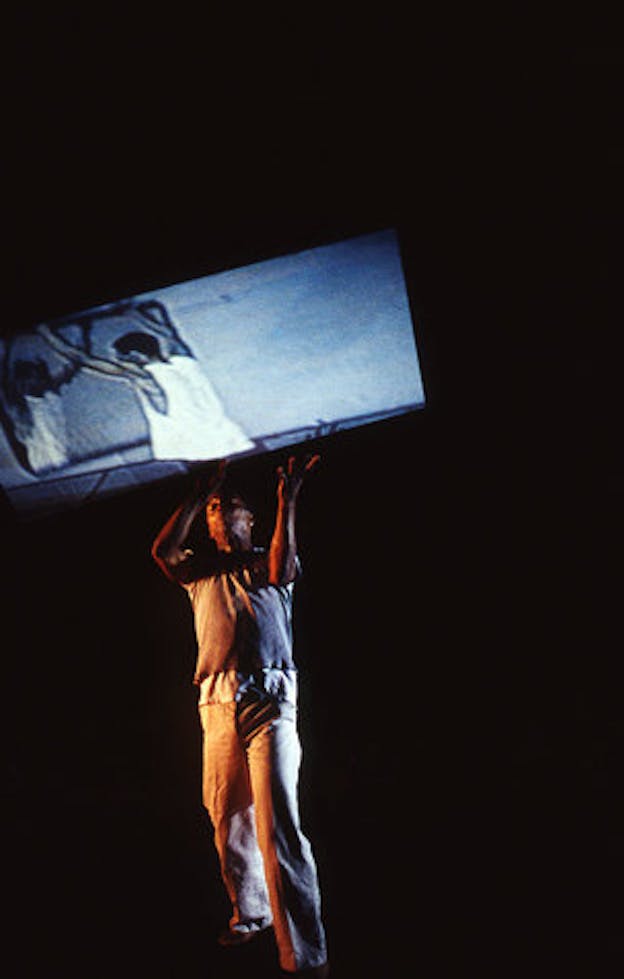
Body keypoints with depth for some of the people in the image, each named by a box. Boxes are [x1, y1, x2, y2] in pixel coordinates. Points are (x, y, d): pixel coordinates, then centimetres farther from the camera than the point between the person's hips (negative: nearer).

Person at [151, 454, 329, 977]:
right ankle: (250, 915, 27)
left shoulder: (266, 563, 14)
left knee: (279, 824, -13)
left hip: (269, 698, -4)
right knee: (229, 819, 7)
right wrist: (197, 496, 2)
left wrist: (287, 502, -14)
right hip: (218, 702, 4)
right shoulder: (200, 569, 20)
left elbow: (283, 567, -10)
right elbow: (163, 550, 1)